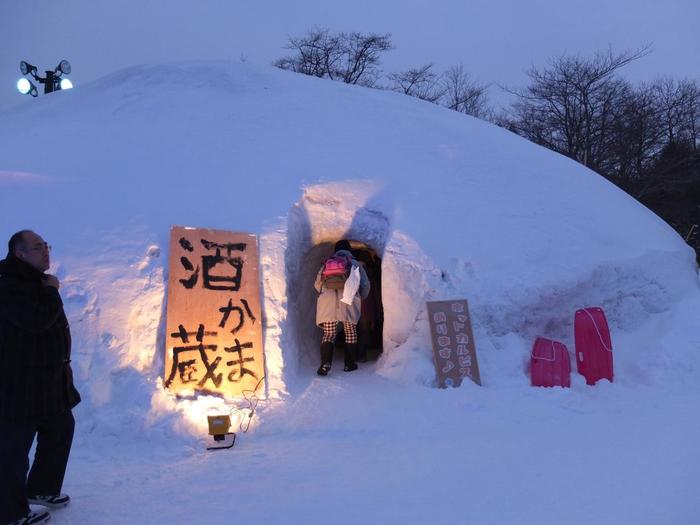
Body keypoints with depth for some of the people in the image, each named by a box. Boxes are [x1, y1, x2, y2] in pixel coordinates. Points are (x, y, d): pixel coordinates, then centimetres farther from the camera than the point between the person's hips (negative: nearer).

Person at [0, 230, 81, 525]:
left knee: (61, 429, 21)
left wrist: (63, 364, 22)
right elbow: (38, 320, -33)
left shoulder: (37, 283, 13)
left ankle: (41, 489, 38)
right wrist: (52, 291, -17)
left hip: (50, 380, 10)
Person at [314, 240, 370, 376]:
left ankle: (325, 363, -15)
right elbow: (365, 285, 16)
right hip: (349, 302, -1)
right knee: (350, 333, 15)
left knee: (328, 335, 3)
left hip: (328, 303, 1)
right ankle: (349, 364, 16)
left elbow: (317, 284, 22)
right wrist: (359, 298, 33)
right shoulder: (355, 264, 18)